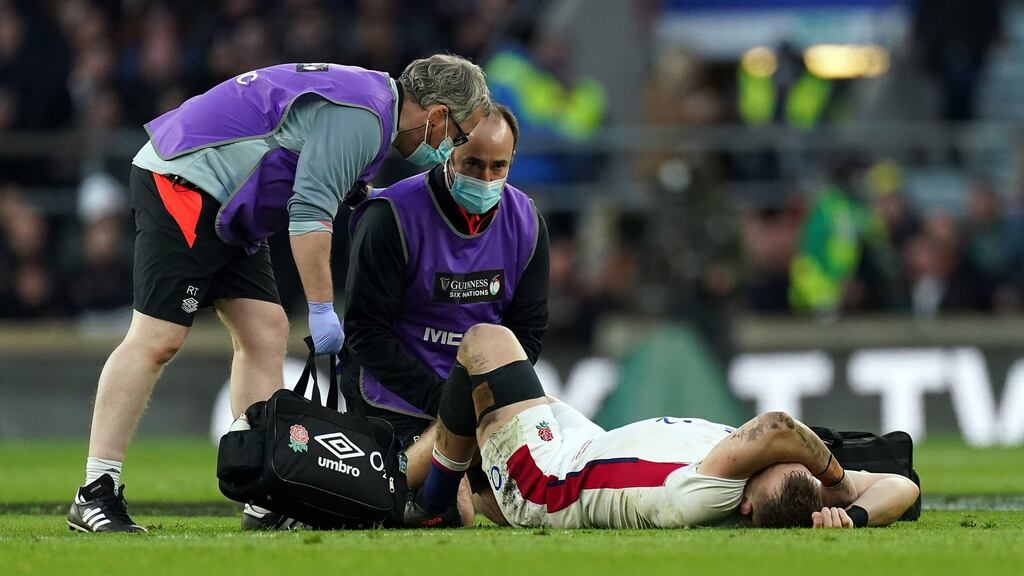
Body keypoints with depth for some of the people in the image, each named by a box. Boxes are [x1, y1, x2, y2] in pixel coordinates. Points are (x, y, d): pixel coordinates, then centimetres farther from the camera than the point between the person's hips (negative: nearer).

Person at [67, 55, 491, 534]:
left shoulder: (371, 98, 14)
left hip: (227, 214, 11)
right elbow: (309, 212, -23)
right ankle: (94, 495, -13)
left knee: (265, 334, 6)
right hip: (183, 180, -11)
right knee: (159, 339, -13)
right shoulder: (360, 116, -18)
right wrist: (322, 310, -19)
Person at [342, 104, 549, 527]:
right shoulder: (393, 217, -17)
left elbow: (527, 330, 5)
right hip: (399, 397, -5)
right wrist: (438, 399, -22)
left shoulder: (525, 223, -1)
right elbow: (366, 332, -16)